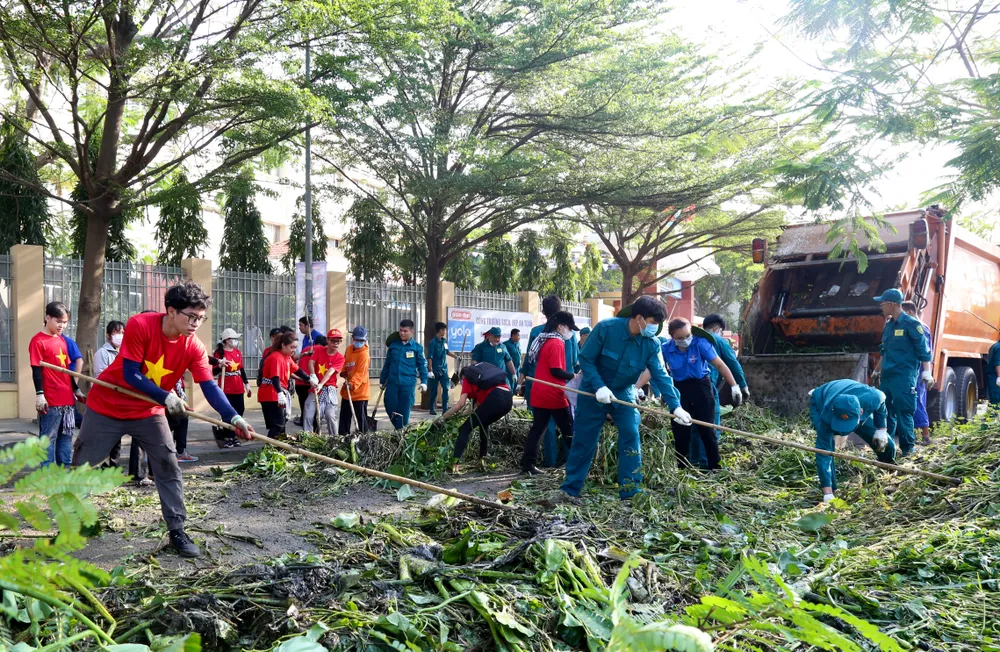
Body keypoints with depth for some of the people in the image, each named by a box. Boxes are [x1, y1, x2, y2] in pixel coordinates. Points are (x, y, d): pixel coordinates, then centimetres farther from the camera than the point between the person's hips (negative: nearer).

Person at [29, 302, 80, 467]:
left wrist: (76, 390, 21)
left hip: (67, 398, 8)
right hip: (50, 400, -8)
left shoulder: (62, 340, 15)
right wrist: (39, 394, -17)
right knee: (48, 437, -3)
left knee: (66, 435, 13)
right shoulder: (38, 341, -8)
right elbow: (36, 370, -12)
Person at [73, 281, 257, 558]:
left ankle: (177, 532, 3)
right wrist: (166, 397, -34)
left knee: (169, 467, -5)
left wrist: (233, 417, -40)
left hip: (148, 412, 3)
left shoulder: (194, 348, -17)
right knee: (82, 466, 9)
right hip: (107, 406, -2)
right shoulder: (139, 325, -26)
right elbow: (130, 375, -24)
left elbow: (210, 387, -25)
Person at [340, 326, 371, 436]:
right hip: (347, 390, 8)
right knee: (344, 416, 15)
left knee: (361, 416, -2)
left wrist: (352, 384, -33)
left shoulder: (364, 354, -16)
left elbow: (360, 373, -22)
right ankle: (343, 436, 26)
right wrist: (344, 374, 0)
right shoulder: (349, 349, 8)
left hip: (360, 391, -8)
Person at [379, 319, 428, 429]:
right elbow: (387, 364, 14)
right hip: (392, 383, 3)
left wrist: (424, 382, -5)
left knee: (404, 411, 2)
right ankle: (399, 429, 25)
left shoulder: (417, 348, 0)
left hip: (408, 384, -2)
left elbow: (422, 365, 3)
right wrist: (382, 381, 17)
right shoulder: (393, 345, 7)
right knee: (390, 408, 3)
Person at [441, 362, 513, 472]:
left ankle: (455, 463, -10)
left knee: (465, 428, 2)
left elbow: (460, 404, 8)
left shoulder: (467, 378, 18)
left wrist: (442, 417, 16)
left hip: (494, 399, -6)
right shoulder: (481, 372, 37)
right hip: (508, 398, 6)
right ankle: (483, 459, 23)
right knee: (483, 425, 30)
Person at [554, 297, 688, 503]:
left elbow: (660, 375, -15)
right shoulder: (605, 328, -24)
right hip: (594, 392, -3)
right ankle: (569, 489, 15)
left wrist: (676, 406, -25)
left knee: (631, 436, -10)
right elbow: (585, 359, -19)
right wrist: (599, 387, -28)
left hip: (624, 394, 3)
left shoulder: (651, 344, -13)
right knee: (583, 441, 3)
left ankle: (630, 490, 1)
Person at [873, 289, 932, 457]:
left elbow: (924, 350, -10)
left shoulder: (911, 324, -8)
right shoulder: (888, 325, 16)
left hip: (904, 376, -8)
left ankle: (907, 447, 2)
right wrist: (878, 370, 30)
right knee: (886, 411, 10)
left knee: (903, 411, -7)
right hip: (888, 376, 8)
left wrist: (926, 371, -17)